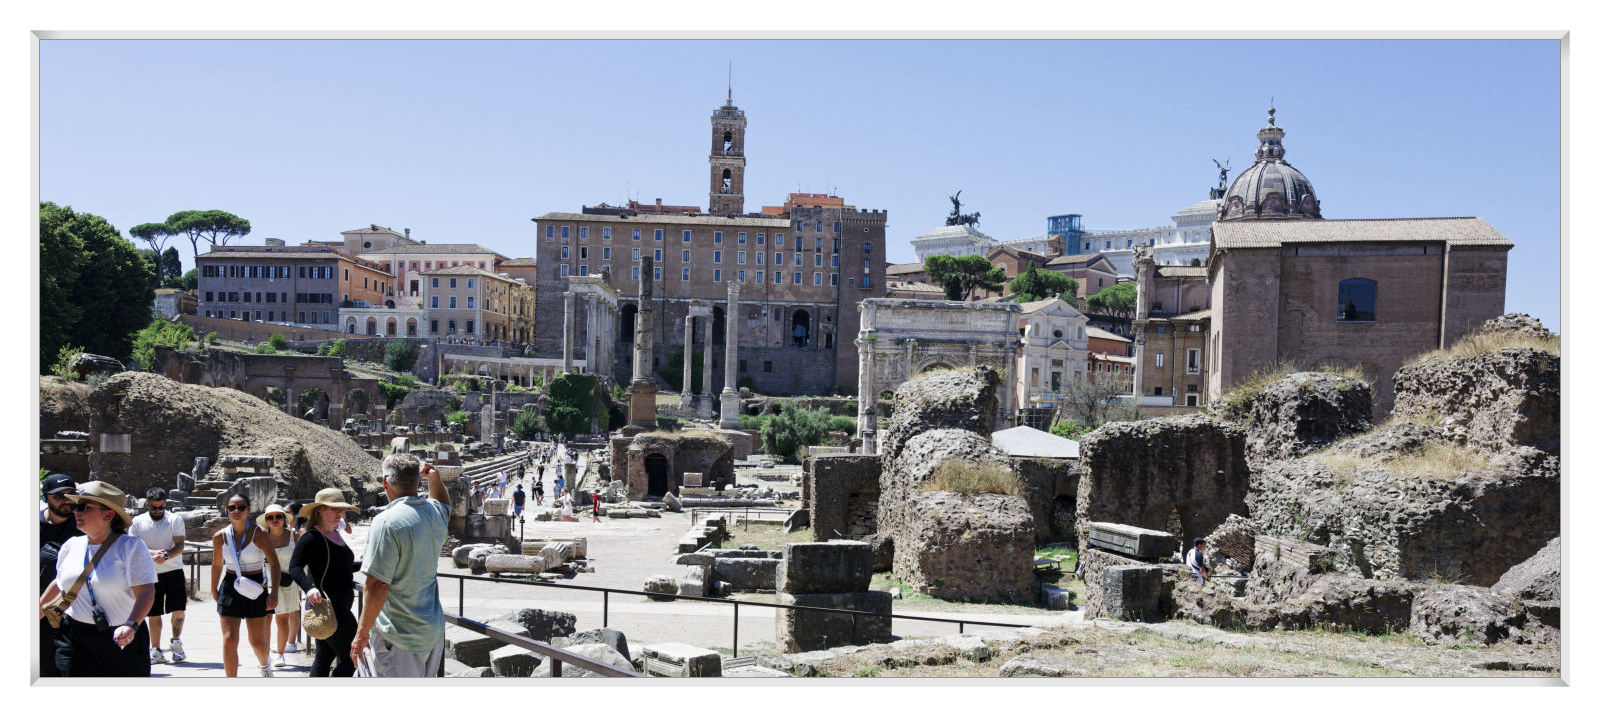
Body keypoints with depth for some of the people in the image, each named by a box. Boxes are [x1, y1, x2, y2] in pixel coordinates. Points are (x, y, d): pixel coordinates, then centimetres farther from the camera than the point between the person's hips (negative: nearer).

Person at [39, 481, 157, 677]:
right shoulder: (71, 546, 9)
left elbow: (146, 591, -15)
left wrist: (132, 625, -30)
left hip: (123, 641, -4)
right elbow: (60, 583, 27)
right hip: (75, 642, 4)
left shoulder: (131, 547, -7)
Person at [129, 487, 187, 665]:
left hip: (174, 572, -1)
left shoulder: (175, 519, 1)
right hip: (150, 575, 1)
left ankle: (176, 643, 14)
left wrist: (165, 555, -25)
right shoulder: (138, 522, 6)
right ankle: (156, 651, 14)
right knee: (153, 613, 5)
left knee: (178, 609, -7)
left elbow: (180, 546, -5)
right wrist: (152, 553, -17)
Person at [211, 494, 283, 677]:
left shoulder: (259, 534, -10)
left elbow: (274, 563, -7)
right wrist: (214, 590, 22)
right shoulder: (220, 537, -1)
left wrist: (274, 592, -14)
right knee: (229, 640, -9)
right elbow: (217, 564, 15)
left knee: (257, 641, 7)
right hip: (230, 588, 1)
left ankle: (263, 665, 42)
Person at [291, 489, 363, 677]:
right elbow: (295, 567, -25)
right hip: (327, 606, -10)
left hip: (340, 606, 10)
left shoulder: (335, 533, 14)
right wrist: (310, 588, -40)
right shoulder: (312, 537, -14)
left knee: (324, 656, 14)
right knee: (350, 659, -8)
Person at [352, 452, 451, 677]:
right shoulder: (434, 513, 5)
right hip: (433, 632, 8)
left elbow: (377, 584, -21)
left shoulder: (387, 521, -19)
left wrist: (362, 633, -13)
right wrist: (434, 477, 16)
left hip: (398, 637, -8)